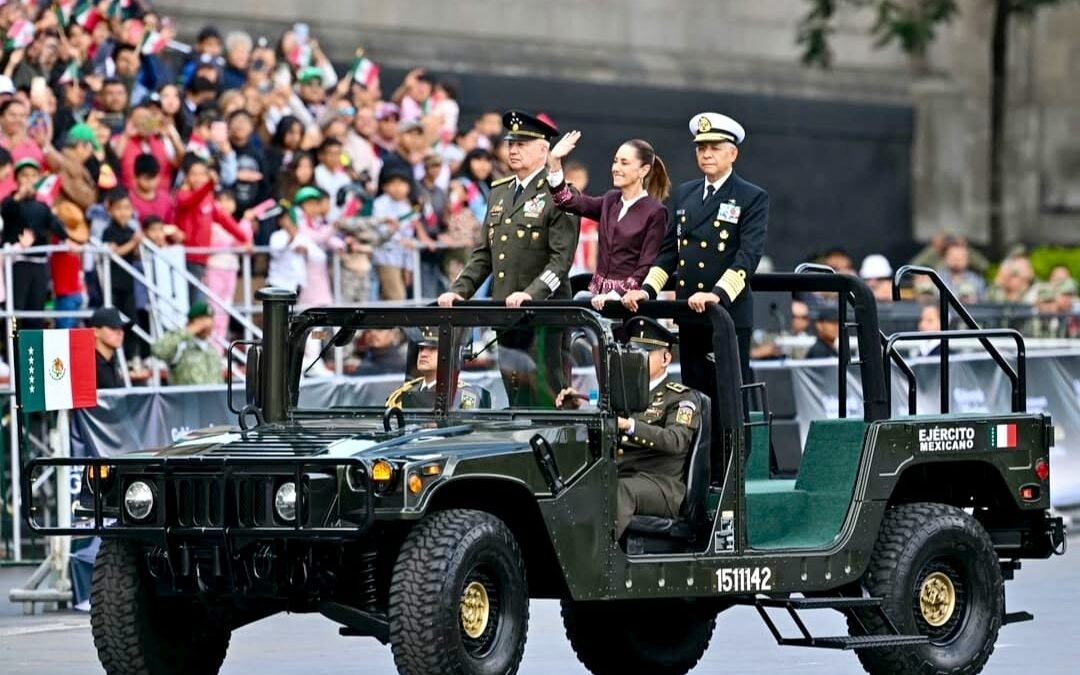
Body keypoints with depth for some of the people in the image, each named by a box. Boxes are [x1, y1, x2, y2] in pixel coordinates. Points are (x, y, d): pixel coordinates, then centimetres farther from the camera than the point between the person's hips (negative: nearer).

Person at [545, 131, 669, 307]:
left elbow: (646, 267, -10)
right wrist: (554, 162, -7)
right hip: (599, 295, 5)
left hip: (627, 298, -5)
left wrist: (616, 295, -19)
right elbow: (569, 200, 4)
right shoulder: (610, 201, 12)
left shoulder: (655, 212, -7)